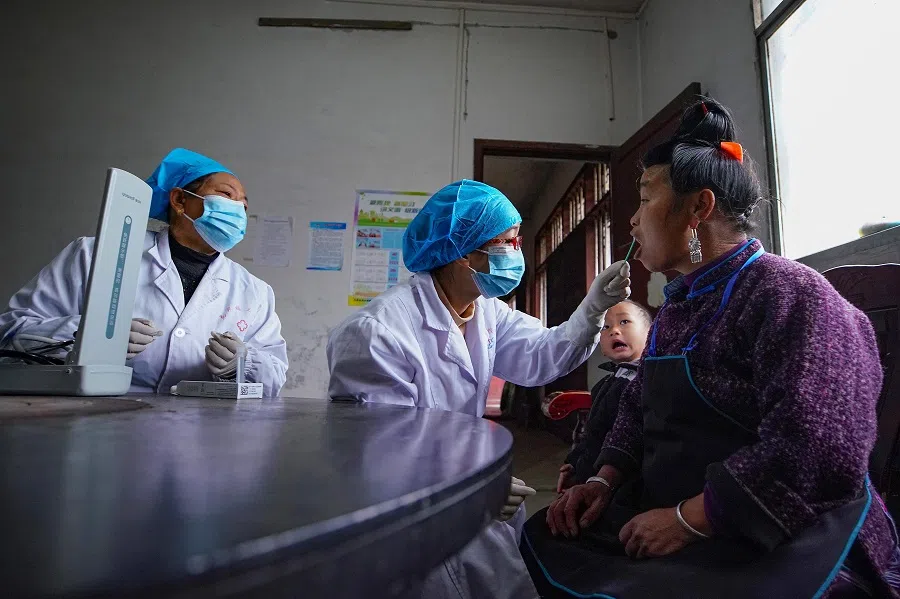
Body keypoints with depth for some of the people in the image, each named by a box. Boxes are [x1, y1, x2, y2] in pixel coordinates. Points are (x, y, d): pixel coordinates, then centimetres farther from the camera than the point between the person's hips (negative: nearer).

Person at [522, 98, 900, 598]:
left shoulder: (790, 293, -16)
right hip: (671, 520, 8)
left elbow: (821, 453, -27)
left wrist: (688, 518, -22)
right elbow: (638, 407, 15)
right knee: (542, 539, 3)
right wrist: (605, 481, 0)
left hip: (780, 547, -7)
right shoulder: (679, 305, 12)